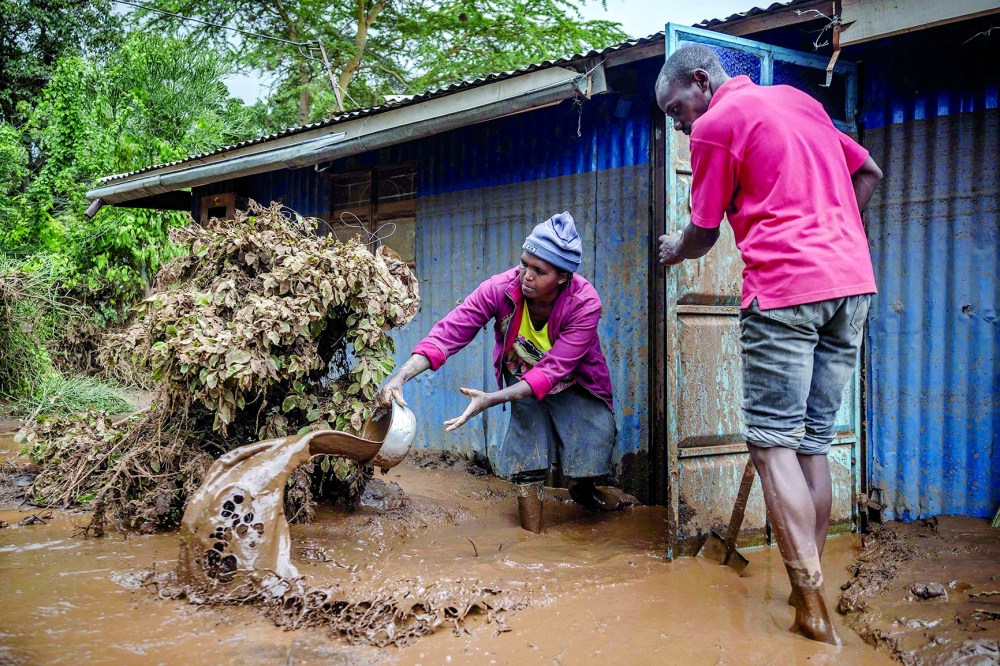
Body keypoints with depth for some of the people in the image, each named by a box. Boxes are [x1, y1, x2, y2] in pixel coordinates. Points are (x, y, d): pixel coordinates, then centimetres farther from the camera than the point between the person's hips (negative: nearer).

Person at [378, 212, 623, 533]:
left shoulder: (585, 304, -32)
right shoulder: (501, 289, -29)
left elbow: (552, 370, -36)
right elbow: (449, 332, -34)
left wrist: (491, 399, -46)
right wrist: (401, 376, -47)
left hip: (572, 383, 0)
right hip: (522, 376, 1)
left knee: (599, 428, -17)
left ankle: (583, 488, 20)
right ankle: (532, 535, -7)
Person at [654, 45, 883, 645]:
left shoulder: (715, 125, 0)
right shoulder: (799, 100, 22)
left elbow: (702, 235, 5)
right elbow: (869, 173, 26)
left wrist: (673, 251, 25)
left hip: (784, 286, -7)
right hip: (853, 281, 8)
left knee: (774, 443, -4)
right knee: (814, 441, 10)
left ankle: (814, 612, -7)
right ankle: (810, 590, 14)